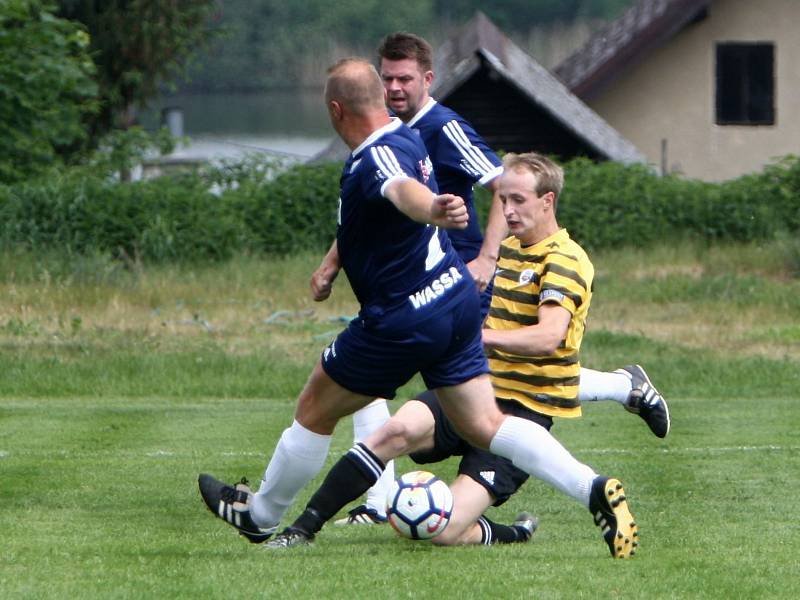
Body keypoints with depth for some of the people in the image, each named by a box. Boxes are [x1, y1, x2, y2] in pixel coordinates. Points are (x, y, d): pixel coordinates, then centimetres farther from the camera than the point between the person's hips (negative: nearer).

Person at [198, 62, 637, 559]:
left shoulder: (378, 157, -23)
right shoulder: (404, 136, 8)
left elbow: (403, 189, -49)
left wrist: (432, 210, -70)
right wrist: (333, 265, 42)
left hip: (404, 321, -8)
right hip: (457, 299, 8)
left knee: (314, 411, 12)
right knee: (485, 425, 6)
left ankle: (261, 515, 30)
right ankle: (593, 488, -12)